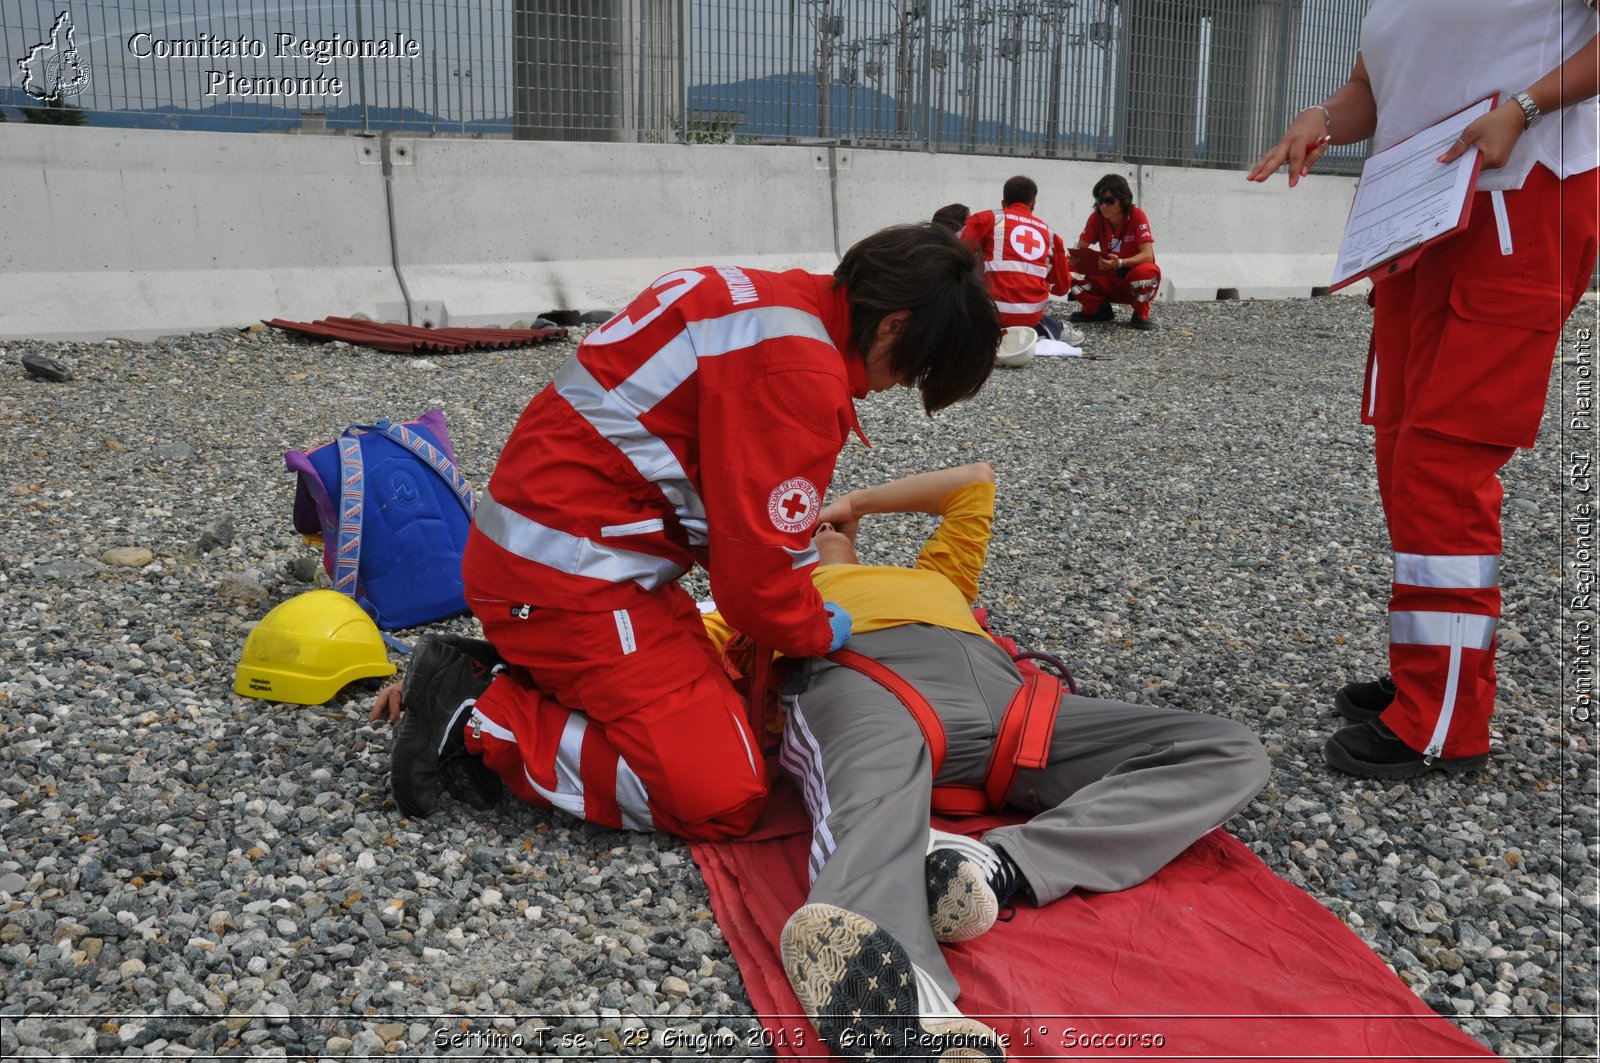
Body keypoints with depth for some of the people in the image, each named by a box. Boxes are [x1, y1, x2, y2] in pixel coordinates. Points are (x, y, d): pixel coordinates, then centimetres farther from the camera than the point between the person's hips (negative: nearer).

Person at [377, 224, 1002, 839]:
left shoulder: (770, 299, 10)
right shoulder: (801, 371, -20)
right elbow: (755, 577, -18)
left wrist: (805, 563, 15)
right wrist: (820, 632, 3)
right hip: (571, 578, -10)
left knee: (709, 693, 19)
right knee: (724, 801, -9)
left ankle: (499, 678, 11)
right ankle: (480, 721, -5)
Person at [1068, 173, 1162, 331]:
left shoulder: (1137, 216, -19)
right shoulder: (1096, 217, -7)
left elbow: (1148, 255, -27)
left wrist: (1120, 263, -44)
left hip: (1133, 280, -4)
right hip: (1108, 279, 4)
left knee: (1146, 271, -38)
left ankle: (1141, 314, -9)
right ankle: (1098, 309, 5)